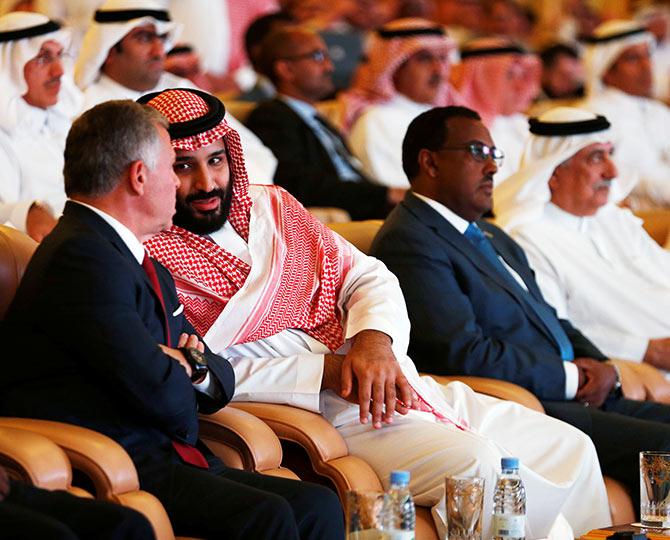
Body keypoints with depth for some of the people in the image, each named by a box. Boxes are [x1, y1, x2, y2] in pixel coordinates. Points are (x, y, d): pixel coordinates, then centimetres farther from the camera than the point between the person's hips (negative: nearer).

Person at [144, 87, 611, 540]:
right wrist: (325, 373, -19)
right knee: (477, 465, -29)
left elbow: (367, 278, 15)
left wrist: (375, 339, -8)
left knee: (568, 449, -1)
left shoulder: (272, 206, 16)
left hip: (394, 383, 7)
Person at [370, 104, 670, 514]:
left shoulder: (492, 236, 23)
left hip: (578, 397, 10)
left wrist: (602, 368, 4)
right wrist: (571, 377, -11)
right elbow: (467, 354, -19)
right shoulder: (410, 243, -10)